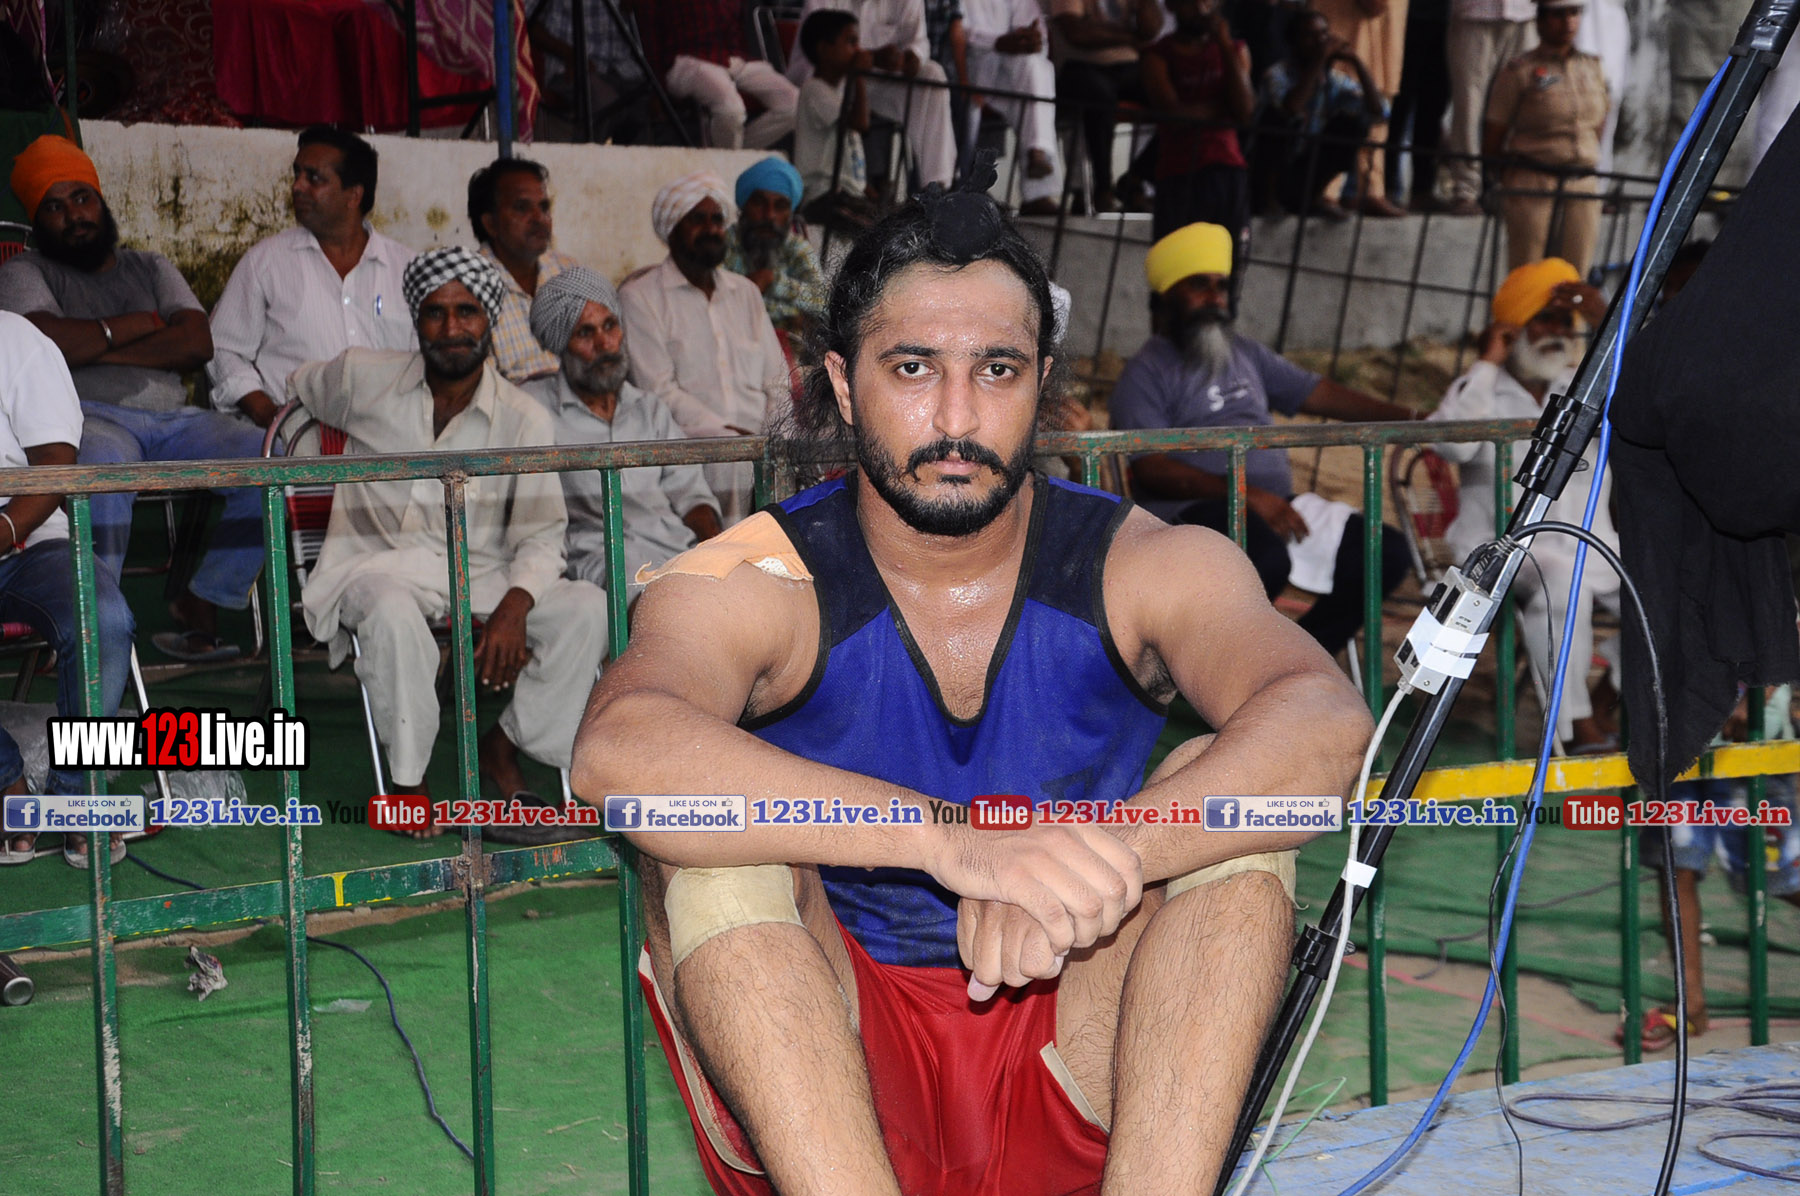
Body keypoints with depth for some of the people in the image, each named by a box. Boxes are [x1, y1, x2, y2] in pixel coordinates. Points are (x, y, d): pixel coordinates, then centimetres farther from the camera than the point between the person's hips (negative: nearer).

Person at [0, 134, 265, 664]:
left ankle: (200, 602, -12)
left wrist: (99, 348, -2)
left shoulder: (150, 268, 27)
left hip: (172, 417, 5)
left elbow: (197, 343, 8)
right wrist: (136, 326, 4)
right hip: (91, 416, -4)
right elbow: (45, 343, -8)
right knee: (103, 468, -43)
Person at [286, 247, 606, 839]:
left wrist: (514, 606, -21)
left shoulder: (524, 418, 1)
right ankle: (408, 779, -21)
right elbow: (288, 388, 29)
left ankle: (504, 748, -5)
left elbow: (541, 535, -5)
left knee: (587, 608, -22)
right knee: (392, 610, -39)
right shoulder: (362, 380, 4)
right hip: (375, 563, -2)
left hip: (481, 574, 2)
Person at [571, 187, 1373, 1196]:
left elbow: (1328, 728, -23)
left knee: (1231, 791, -20)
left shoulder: (1145, 567, -3)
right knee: (717, 831, -27)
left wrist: (1092, 859, -41)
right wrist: (952, 839, -45)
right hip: (818, 1104, -1)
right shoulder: (757, 585, -10)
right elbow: (619, 753, -33)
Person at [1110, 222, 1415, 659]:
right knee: (1268, 560, -38)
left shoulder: (1244, 353, 21)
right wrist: (1244, 493, -24)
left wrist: (1412, 419, 13)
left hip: (1275, 505, 8)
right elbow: (1151, 469, -14)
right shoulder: (1147, 373, -2)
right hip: (1195, 512, -8)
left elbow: (1315, 393, 21)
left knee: (1386, 553, -5)